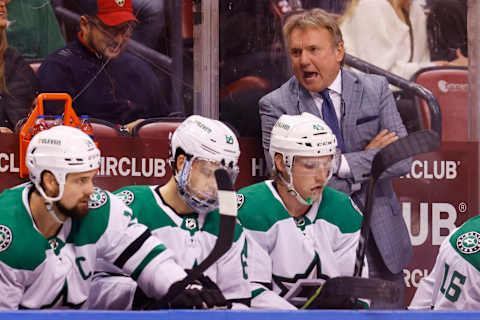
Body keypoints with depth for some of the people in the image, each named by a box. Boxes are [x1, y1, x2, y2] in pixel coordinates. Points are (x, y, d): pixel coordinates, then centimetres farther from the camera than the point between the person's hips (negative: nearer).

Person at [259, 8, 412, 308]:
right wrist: (368, 160, -12)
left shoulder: (375, 89, 4)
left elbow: (402, 159, -5)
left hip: (380, 242, 2)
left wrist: (341, 165, -16)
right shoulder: (276, 106, -3)